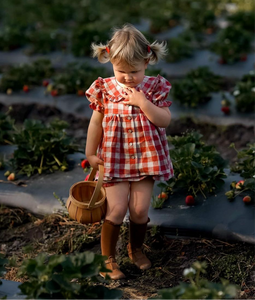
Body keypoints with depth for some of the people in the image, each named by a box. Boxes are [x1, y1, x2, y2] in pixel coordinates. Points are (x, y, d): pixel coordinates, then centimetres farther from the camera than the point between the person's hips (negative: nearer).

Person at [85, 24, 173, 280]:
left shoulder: (155, 88, -4)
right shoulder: (104, 89, -5)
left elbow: (165, 120, -11)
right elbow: (96, 123, 4)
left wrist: (142, 102, -21)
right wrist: (91, 153, 7)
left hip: (145, 158, 1)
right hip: (115, 158, -1)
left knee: (140, 209, 3)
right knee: (116, 209, -5)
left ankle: (136, 248, 30)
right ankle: (107, 257, 12)